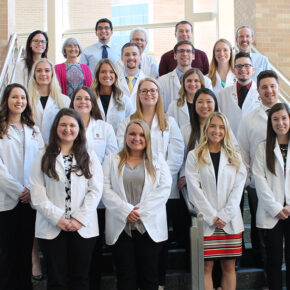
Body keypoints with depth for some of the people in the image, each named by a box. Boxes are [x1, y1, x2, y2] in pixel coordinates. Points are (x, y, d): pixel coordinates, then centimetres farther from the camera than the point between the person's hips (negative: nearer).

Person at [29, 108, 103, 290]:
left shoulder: (90, 158, 9)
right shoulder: (44, 157, 6)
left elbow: (96, 191, 0)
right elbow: (37, 193, -2)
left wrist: (79, 219, -10)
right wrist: (57, 218, -11)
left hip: (83, 228, 1)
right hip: (52, 228, -1)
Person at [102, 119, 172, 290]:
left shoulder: (157, 160, 12)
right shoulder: (112, 161, 12)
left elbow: (165, 189, 0)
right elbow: (105, 190, 0)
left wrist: (141, 210, -11)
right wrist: (126, 211, -13)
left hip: (150, 227, 0)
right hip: (121, 227, 0)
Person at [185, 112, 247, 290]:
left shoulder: (235, 157, 12)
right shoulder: (194, 156, 5)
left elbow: (238, 188, 4)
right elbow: (194, 189, -3)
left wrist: (225, 216, -8)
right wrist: (212, 217, -10)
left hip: (230, 221, 2)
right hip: (205, 221, -2)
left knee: (229, 267, 5)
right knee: (207, 267, -1)